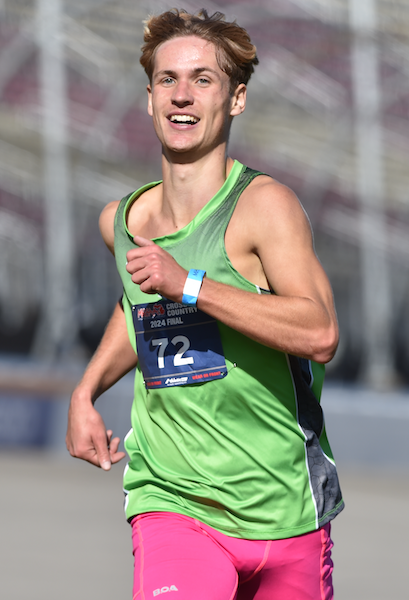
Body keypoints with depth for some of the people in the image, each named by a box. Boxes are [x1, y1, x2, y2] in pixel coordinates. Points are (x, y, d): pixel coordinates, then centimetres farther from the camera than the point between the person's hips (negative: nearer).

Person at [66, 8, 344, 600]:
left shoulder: (263, 205, -10)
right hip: (169, 504, 2)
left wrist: (187, 284, -26)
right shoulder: (120, 222, 7)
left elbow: (320, 334, -24)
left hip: (284, 509, -2)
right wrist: (86, 391, 17)